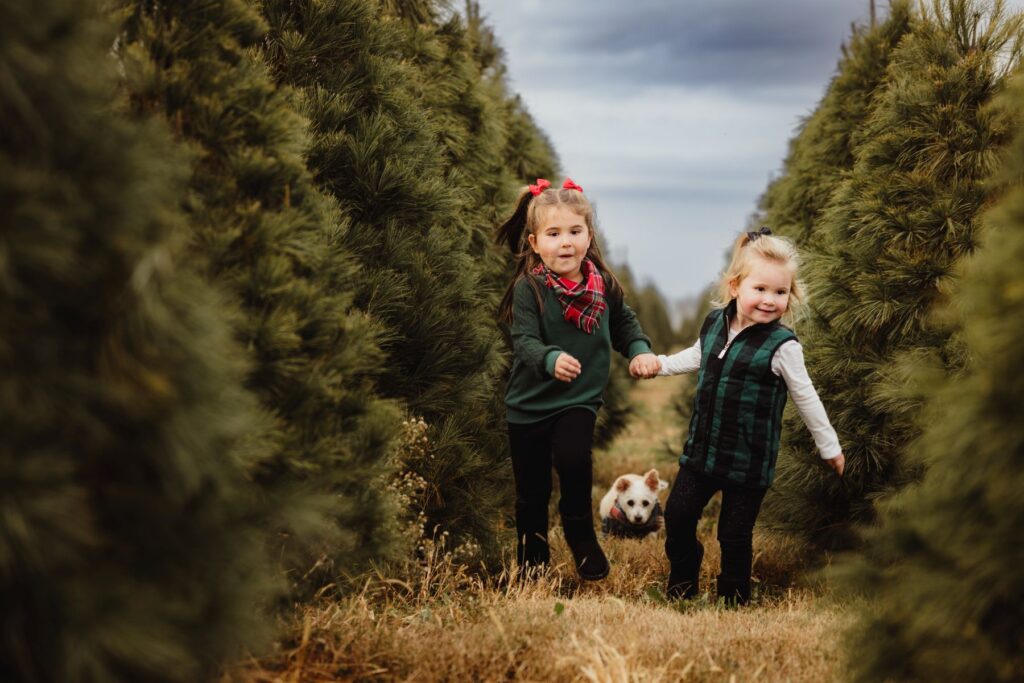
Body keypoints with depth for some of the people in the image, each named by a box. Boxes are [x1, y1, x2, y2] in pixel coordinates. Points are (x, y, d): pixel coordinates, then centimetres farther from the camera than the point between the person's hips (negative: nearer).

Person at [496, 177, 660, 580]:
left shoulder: (603, 284, -3)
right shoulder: (529, 287, -15)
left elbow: (624, 322, 16)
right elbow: (524, 341, -25)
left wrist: (639, 350, -1)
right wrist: (551, 359, -44)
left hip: (579, 398, 1)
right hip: (530, 402, -1)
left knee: (573, 460, -26)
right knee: (531, 490, 9)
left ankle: (581, 534, 0)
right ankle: (531, 563, 29)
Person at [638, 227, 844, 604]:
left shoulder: (782, 346, -16)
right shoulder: (714, 323, -1)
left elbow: (806, 398, -5)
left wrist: (829, 446, 3)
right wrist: (661, 364, 16)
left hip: (749, 460, -5)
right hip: (702, 448, 5)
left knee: (734, 535, 4)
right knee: (677, 516, 8)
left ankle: (734, 599, 23)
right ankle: (681, 587, 28)